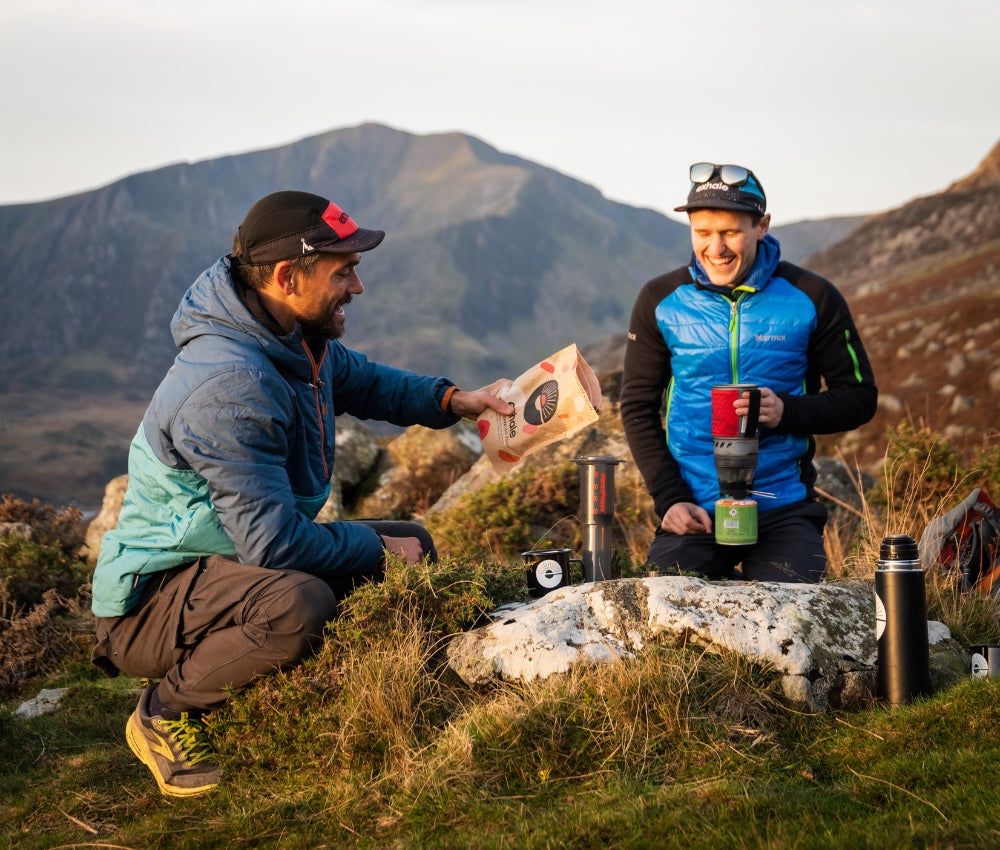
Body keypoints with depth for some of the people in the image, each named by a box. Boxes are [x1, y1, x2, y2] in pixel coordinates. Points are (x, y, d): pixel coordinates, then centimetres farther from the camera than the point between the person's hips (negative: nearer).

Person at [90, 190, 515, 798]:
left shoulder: (303, 341, 1)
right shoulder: (227, 386, -30)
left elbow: (361, 380, 23)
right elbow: (273, 542, -31)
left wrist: (456, 400, 5)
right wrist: (379, 549, -16)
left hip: (240, 559, 10)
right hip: (153, 598, -10)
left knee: (414, 544, 9)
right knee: (299, 604, -39)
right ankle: (168, 712, -11)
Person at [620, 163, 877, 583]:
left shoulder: (812, 299, -2)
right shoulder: (660, 301, 2)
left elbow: (860, 396, 4)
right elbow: (638, 406, 7)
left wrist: (787, 411, -16)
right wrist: (669, 498, -5)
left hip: (783, 511, -1)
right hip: (693, 510, 1)